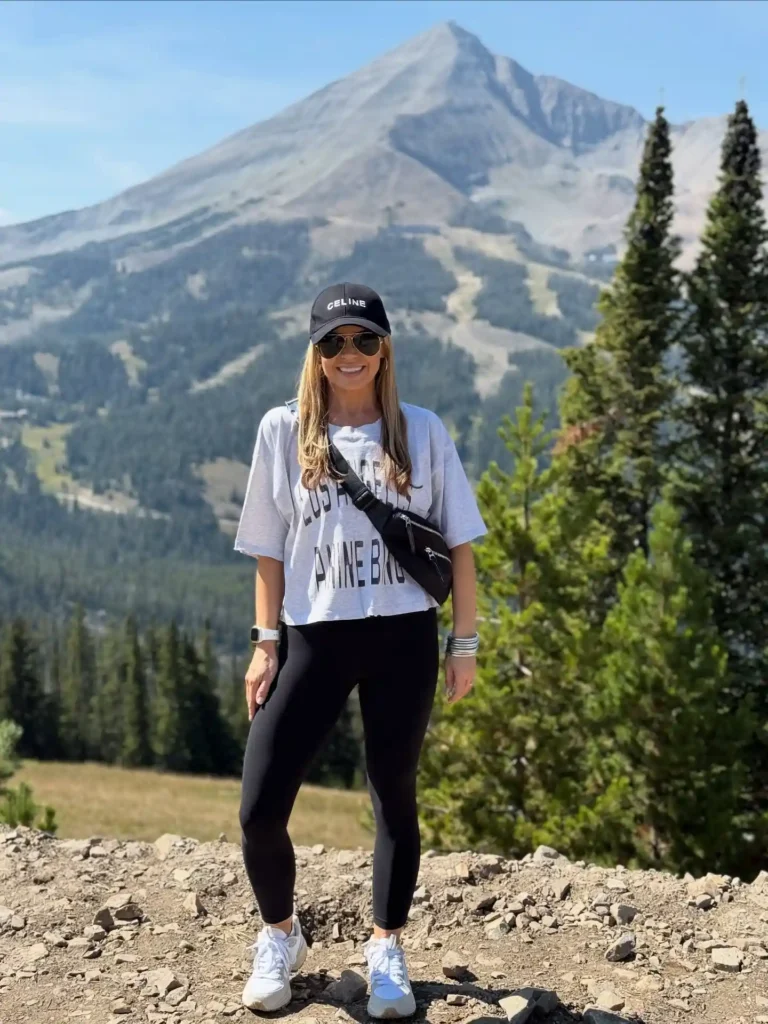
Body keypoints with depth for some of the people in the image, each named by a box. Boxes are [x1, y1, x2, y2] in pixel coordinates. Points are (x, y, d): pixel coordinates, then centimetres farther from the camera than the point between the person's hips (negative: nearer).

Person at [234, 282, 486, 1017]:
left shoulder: (421, 432, 4)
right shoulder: (283, 430, 4)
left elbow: (458, 542, 6)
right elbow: (269, 548, 7)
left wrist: (464, 642, 3)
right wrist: (265, 643, 2)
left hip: (404, 638, 0)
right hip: (313, 639, 0)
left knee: (393, 797, 9)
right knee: (260, 809, -4)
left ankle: (386, 949, 29)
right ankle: (279, 937, 24)